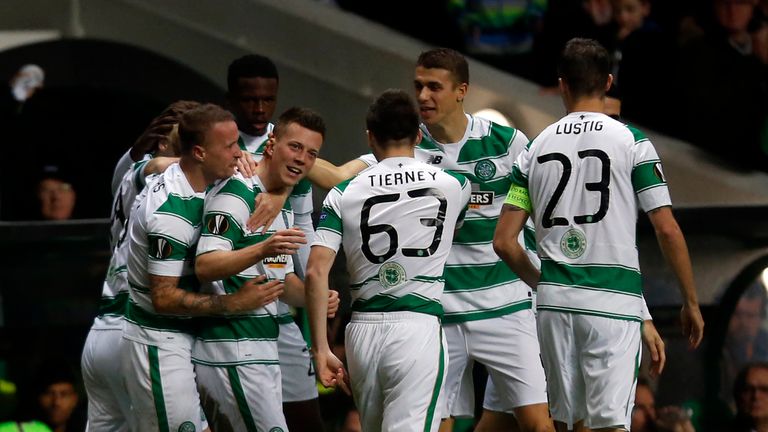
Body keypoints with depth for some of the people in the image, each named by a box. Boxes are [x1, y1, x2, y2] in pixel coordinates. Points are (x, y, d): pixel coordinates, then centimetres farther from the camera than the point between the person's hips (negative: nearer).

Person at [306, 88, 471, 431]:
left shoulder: (343, 195, 5)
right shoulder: (451, 185, 5)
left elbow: (316, 272, -4)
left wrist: (321, 349, 0)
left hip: (362, 329, 3)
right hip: (417, 326, -3)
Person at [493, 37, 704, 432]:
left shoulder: (536, 148, 8)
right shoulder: (631, 141, -2)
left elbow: (504, 242, 6)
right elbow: (667, 229, -5)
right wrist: (691, 302, 4)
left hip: (554, 300, 3)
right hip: (612, 302, -3)